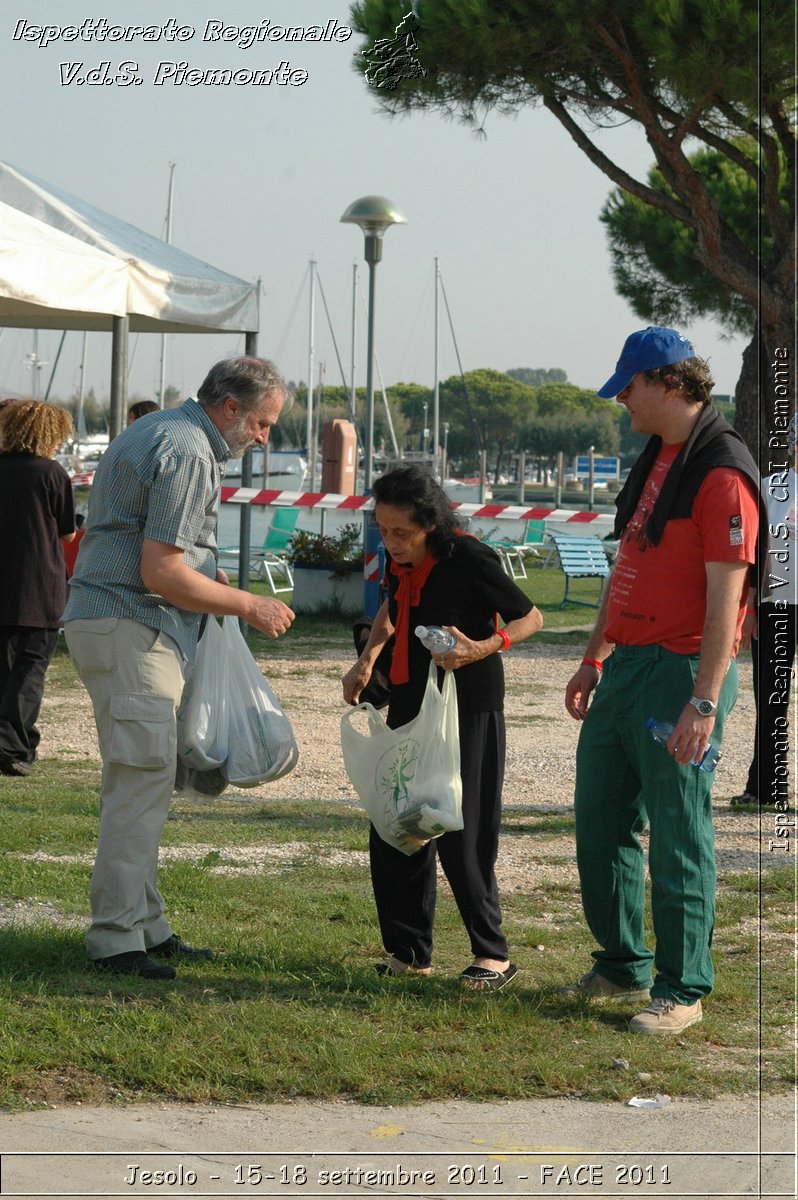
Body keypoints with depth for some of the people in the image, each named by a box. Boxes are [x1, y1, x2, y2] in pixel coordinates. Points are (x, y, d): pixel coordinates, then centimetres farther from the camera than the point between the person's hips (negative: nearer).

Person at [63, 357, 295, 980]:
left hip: (109, 619, 11)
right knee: (142, 779, -10)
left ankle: (146, 924, 18)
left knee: (142, 781, 13)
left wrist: (205, 574, 19)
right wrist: (248, 606, -11)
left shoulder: (155, 432, 18)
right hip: (131, 628, -11)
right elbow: (160, 573, -21)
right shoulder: (189, 453, -15)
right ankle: (116, 936, -8)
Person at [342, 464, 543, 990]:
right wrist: (367, 662, 12)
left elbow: (530, 617, -10)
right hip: (410, 705, 7)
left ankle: (493, 955, 6)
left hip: (468, 710, -7)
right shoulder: (401, 562, 2)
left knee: (460, 837, -6)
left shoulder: (469, 559, -18)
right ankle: (410, 951, 17)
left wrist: (483, 648, -25)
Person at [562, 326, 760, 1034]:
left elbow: (725, 597, -20)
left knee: (677, 838, -2)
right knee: (600, 822, 16)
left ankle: (683, 991, 8)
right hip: (626, 664, 10)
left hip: (681, 671, -10)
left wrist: (704, 702, -24)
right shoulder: (656, 459, 15)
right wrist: (594, 659, 23)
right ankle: (623, 968, 29)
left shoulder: (722, 473, -16)